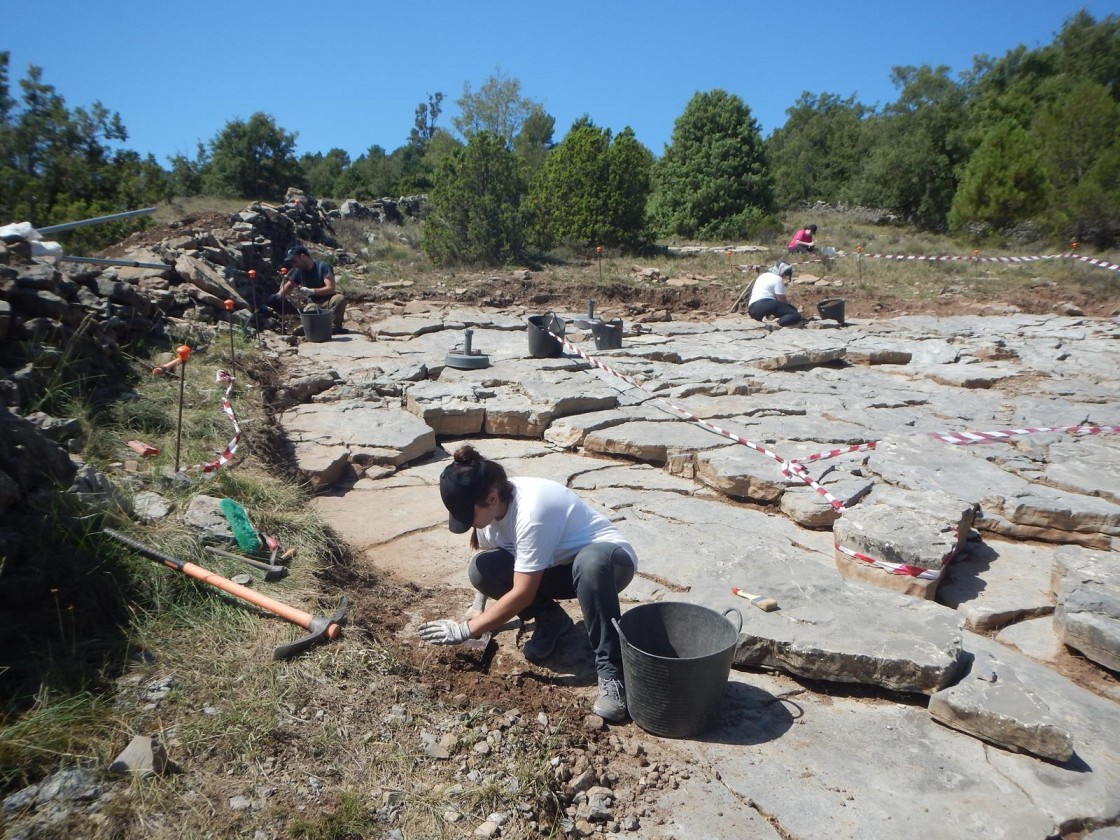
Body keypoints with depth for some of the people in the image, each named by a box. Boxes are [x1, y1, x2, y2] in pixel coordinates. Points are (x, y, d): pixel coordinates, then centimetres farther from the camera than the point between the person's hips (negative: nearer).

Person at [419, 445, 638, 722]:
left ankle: (611, 672, -31)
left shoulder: (531, 511, -34)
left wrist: (466, 630, -25)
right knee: (481, 570, -18)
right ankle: (550, 621, 4)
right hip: (558, 567, 7)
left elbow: (522, 594, -30)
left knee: (590, 562, -45)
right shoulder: (489, 506, -11)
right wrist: (479, 609, -6)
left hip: (610, 559, -7)